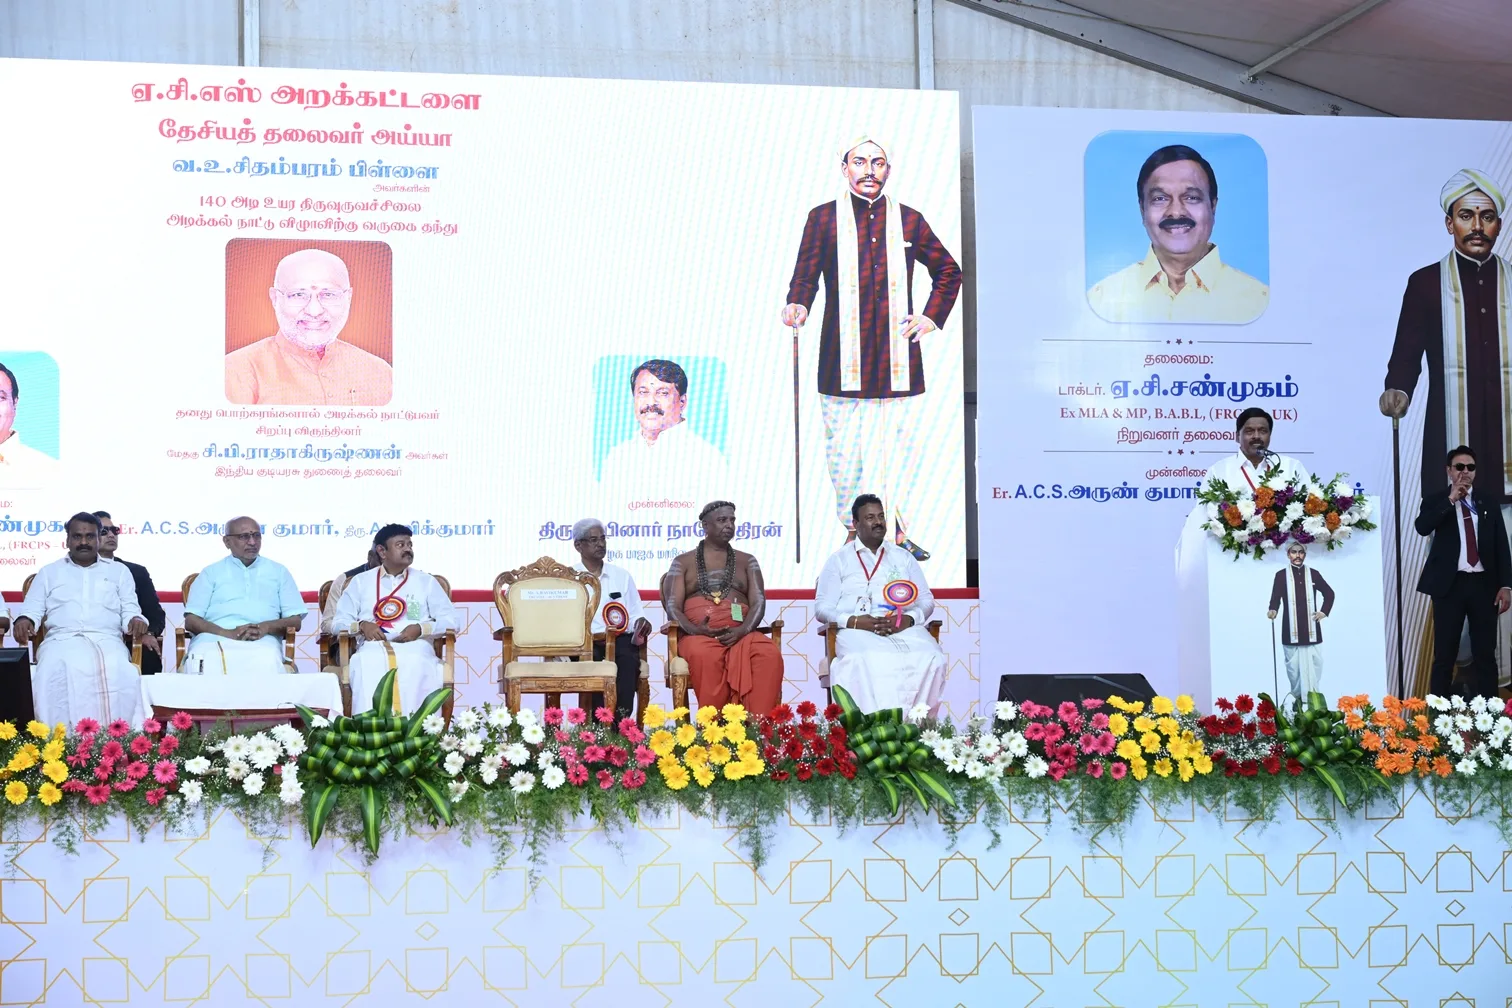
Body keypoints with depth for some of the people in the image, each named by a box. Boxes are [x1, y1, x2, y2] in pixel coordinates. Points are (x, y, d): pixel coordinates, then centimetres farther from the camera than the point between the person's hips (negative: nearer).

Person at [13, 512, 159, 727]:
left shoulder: (119, 572, 24)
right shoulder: (49, 572, 25)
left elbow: (130, 611, 17)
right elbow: (32, 609, 18)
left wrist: (136, 621, -8)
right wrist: (24, 620, -7)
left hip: (107, 640, 0)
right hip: (62, 640, 0)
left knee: (120, 674, -38)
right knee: (54, 675, -38)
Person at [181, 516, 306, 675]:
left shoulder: (279, 572, 23)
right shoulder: (211, 572, 20)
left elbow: (295, 621, 15)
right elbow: (191, 621, 8)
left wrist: (266, 627, -8)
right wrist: (228, 633, -12)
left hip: (261, 643, 0)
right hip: (214, 640, 0)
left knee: (267, 662, -38)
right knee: (202, 661, -38)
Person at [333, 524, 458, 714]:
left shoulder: (426, 581, 20)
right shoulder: (360, 582, 20)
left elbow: (452, 621, 13)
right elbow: (338, 622, 16)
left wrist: (421, 629, -6)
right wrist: (361, 625, -7)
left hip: (414, 648, 0)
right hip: (373, 648, 0)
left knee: (417, 664, -39)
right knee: (366, 663, -38)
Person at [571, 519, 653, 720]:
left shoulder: (621, 575, 23)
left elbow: (635, 614, 21)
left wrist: (641, 623, -4)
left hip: (621, 639, 2)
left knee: (628, 660, -32)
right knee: (593, 661, -36)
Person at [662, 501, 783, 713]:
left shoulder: (747, 561, 21)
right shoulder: (683, 562, 16)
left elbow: (759, 603, 8)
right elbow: (672, 606, 5)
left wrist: (742, 630, -13)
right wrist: (695, 629, -17)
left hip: (740, 633, 2)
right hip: (697, 635, -2)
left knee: (769, 654, -33)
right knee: (704, 655, -40)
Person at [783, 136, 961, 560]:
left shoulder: (908, 220, 12)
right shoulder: (824, 218, 8)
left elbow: (948, 271, 23)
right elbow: (805, 274, 3)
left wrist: (932, 317, 11)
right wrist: (797, 306, -18)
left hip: (897, 356, 1)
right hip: (843, 356, -1)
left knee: (901, 440, -2)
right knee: (845, 445, -1)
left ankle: (896, 529, 6)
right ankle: (854, 527, 10)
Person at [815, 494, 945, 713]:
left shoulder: (904, 558, 24)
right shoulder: (839, 560, 15)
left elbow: (926, 600, 18)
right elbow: (822, 607, 8)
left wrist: (908, 619, -5)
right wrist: (854, 621, -12)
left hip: (903, 629, 3)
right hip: (856, 630, -2)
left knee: (932, 659, -31)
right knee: (866, 661, -39)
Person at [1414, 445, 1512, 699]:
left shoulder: (1489, 500, 10)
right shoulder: (1435, 500, 4)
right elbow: (1422, 527, -16)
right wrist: (1450, 500, -17)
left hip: (1484, 583, 2)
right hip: (1450, 584, -2)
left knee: (1485, 653, 4)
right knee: (1444, 654, -1)